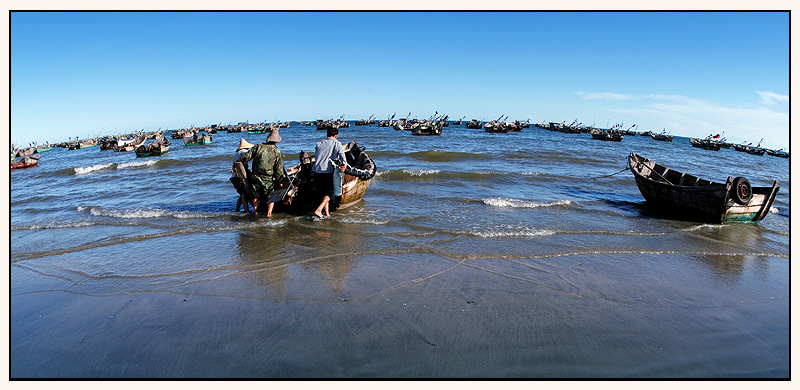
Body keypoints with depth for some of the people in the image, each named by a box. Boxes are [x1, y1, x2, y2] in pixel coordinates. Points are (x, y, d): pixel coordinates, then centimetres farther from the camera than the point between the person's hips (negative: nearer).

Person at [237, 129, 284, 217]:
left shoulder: (258, 146, 1)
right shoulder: (277, 152, -4)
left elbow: (246, 157, 0)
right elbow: (279, 170, -6)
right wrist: (276, 179, 9)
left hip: (255, 177, 2)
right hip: (268, 179, -2)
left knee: (256, 196, 20)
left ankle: (255, 211, 21)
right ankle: (269, 213, -1)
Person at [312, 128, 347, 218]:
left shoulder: (318, 144, 19)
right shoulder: (336, 143, 6)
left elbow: (316, 157, 18)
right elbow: (341, 153, -12)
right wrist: (344, 164, -24)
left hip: (316, 172, 5)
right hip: (327, 172, -5)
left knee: (324, 193, 16)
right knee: (329, 193, 6)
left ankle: (327, 214, 11)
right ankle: (318, 210, -14)